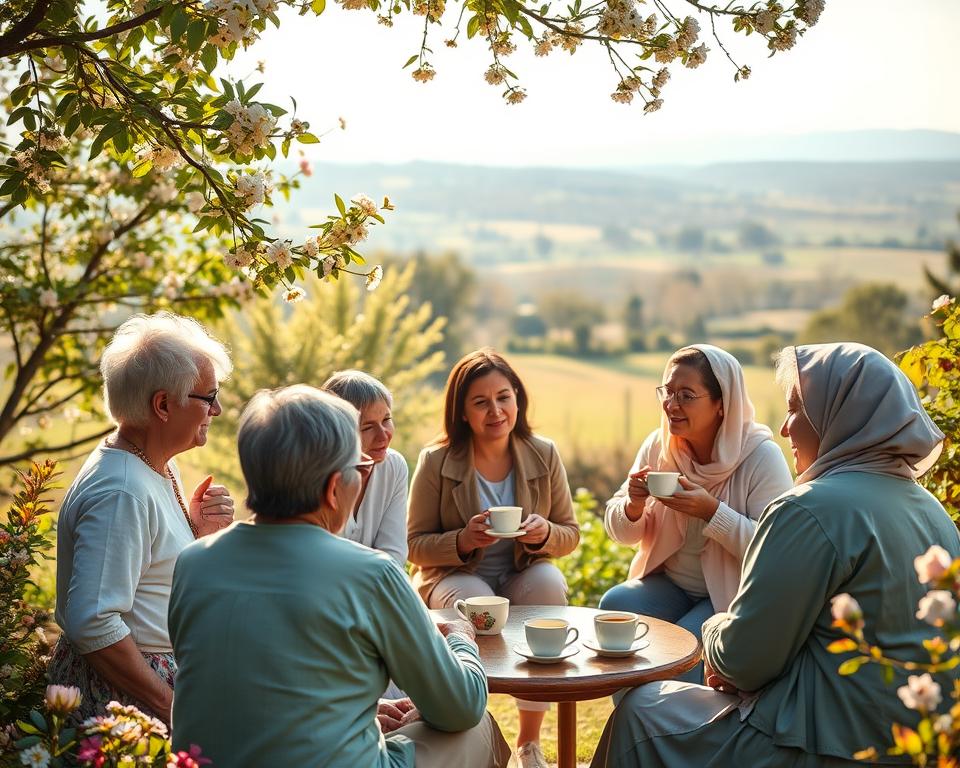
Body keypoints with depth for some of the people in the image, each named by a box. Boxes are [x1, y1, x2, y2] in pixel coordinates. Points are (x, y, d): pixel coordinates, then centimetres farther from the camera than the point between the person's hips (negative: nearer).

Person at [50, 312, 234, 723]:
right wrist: (170, 705, -21)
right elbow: (92, 623, -27)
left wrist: (196, 532, -1)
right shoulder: (120, 493, -22)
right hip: (119, 699, -9)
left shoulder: (160, 467, 8)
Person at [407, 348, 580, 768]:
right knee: (478, 606, -35)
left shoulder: (543, 455, -2)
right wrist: (462, 540, -25)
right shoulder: (436, 461, -9)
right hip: (453, 576, -2)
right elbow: (415, 544, -5)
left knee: (549, 585, -31)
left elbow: (570, 534, 4)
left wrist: (544, 533, -20)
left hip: (524, 572, 2)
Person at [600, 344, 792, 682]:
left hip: (735, 595, -5)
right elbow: (621, 533, 5)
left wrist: (711, 511, -32)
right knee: (614, 605, -21)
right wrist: (633, 507, -18)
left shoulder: (762, 457, -17)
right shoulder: (658, 446, -1)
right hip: (670, 584, 5)